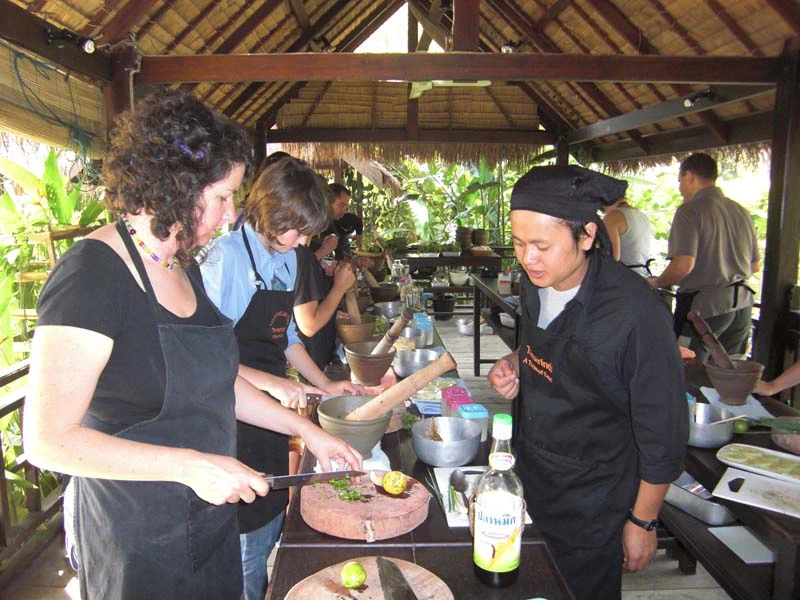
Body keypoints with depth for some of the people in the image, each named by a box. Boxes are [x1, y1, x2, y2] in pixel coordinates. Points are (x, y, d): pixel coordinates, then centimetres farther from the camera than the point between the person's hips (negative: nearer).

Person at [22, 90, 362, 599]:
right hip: (135, 538, -7)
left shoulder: (184, 268, 5)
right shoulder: (93, 272, -22)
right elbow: (47, 440, -25)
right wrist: (191, 466, -26)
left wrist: (306, 429, 8)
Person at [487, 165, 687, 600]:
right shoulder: (536, 284, -7)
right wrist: (514, 364, -8)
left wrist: (642, 522, -9)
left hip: (591, 510, -6)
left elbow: (663, 435, -18)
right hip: (529, 482, 6)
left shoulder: (637, 313, -28)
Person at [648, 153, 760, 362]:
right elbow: (755, 266, 18)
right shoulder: (741, 212, 12)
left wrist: (656, 283, -4)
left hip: (704, 305, -7)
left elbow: (683, 265, -21)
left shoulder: (690, 210, -11)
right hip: (742, 304, 8)